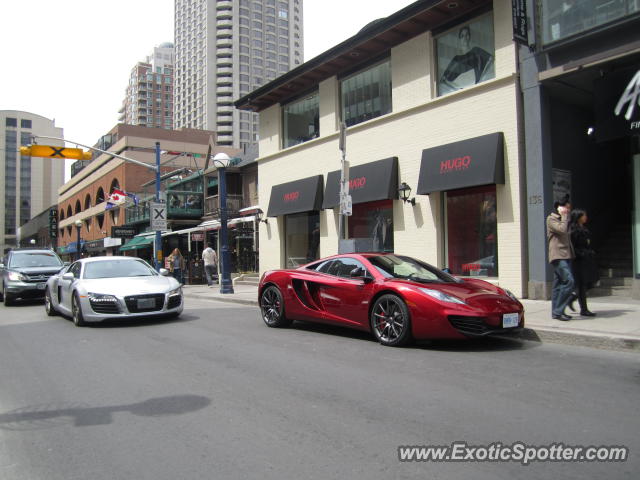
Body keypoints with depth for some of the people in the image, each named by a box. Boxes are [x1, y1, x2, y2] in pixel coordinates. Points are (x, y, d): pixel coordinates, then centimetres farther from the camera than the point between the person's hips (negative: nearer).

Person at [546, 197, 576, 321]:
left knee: (559, 284, 8)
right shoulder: (551, 219, -4)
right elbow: (562, 229, -20)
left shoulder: (563, 220, 24)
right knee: (569, 281, -19)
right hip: (558, 255, -9)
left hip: (566, 255, 9)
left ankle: (556, 312, 10)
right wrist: (564, 217, -8)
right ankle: (558, 311, -16)